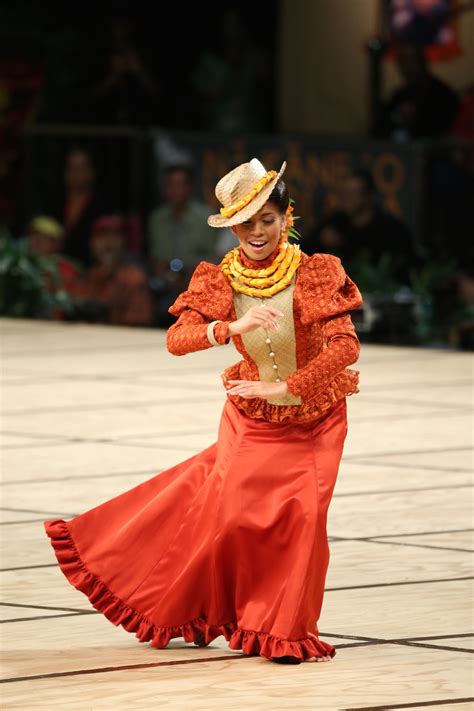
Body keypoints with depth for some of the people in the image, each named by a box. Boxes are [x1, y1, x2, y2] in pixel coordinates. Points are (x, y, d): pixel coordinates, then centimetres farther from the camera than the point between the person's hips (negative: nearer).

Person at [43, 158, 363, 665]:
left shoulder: (315, 274, -16)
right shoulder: (218, 281, -9)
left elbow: (345, 346, -22)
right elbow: (177, 340, -20)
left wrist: (285, 389, -26)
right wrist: (233, 327, -38)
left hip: (313, 419, -2)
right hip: (250, 418, 2)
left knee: (301, 514, -10)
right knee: (231, 510, -3)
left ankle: (285, 631, 6)